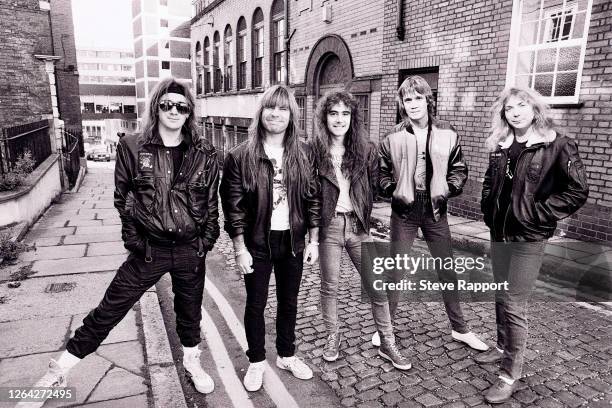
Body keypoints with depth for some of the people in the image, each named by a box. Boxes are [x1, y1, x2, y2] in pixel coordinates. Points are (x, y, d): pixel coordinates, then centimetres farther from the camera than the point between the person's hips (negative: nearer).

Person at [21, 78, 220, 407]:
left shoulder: (203, 153, -2)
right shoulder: (133, 147, -5)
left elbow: (212, 201, 4)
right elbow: (123, 198, 0)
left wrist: (206, 240, 0)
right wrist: (135, 240, -4)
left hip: (190, 250, 1)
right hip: (149, 249, -1)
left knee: (189, 310, 18)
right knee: (109, 309, 8)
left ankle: (192, 363, 43)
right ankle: (62, 367, 29)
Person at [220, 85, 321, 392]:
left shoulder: (303, 153, -1)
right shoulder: (240, 156, -10)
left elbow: (313, 198, 3)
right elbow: (233, 206, -9)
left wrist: (313, 240, 1)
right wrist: (240, 249, -11)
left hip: (293, 240, 3)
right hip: (257, 242, -2)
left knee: (289, 302, 17)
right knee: (256, 304, 12)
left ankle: (287, 355, 38)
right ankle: (256, 362, 32)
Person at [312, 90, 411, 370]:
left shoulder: (366, 149, 2)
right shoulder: (315, 150, -4)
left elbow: (375, 186, 8)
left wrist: (364, 214, 1)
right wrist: (314, 223, -4)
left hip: (358, 225, 2)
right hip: (329, 225, -1)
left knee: (377, 285, 5)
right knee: (329, 287, 10)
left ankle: (387, 343, 21)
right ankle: (333, 337, 31)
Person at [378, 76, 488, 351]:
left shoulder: (447, 135, 0)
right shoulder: (394, 138, -3)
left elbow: (459, 169, 8)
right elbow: (381, 172, 5)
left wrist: (448, 190, -8)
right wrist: (393, 191, -10)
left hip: (435, 211, 2)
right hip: (404, 212, -1)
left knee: (447, 270, 12)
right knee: (395, 271, 7)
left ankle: (459, 328, 30)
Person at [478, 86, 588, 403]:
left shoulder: (557, 145, -10)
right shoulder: (500, 145, 7)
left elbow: (577, 191, -12)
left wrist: (538, 213, -14)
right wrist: (488, 209, 8)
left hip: (529, 237, -6)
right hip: (499, 232, 6)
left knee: (514, 304, -2)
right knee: (501, 296, 18)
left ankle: (511, 374, 12)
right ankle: (503, 347, 38)